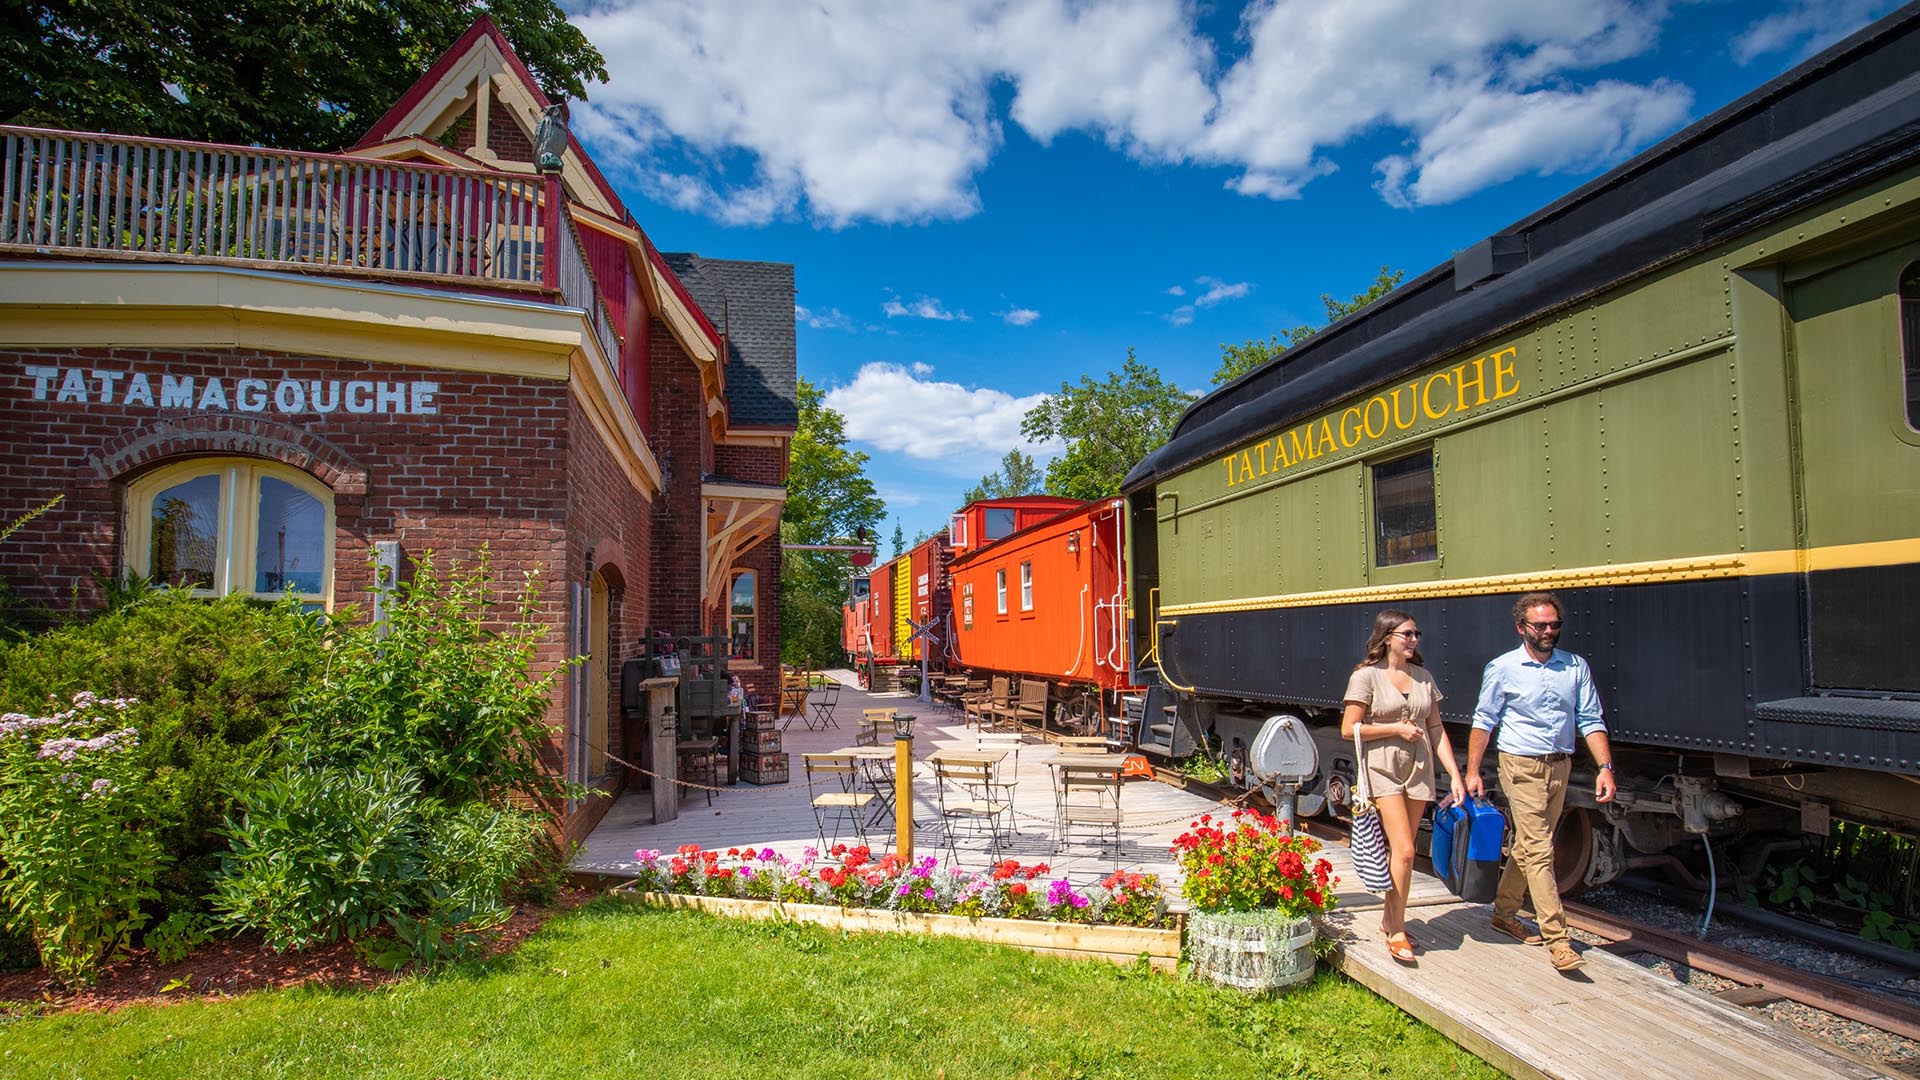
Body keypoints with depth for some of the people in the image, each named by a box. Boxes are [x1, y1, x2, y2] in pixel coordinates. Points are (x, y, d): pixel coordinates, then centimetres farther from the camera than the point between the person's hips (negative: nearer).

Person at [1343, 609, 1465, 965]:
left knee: (1400, 850, 11)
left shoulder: (1423, 677, 10)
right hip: (1382, 769, -5)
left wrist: (1455, 774, 4)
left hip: (1419, 770, 5)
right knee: (1404, 850, -11)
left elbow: (1436, 729, 11)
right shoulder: (1367, 675, -7)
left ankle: (1389, 919, 26)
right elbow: (1348, 729, -10)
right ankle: (1397, 933, 0)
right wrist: (1397, 728, -12)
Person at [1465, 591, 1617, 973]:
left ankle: (1504, 913, 30)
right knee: (1539, 850, -8)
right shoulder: (1503, 668, -5)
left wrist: (1605, 768, -7)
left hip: (1560, 767, 4)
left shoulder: (1576, 667, 5)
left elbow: (1591, 721, 5)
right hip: (1521, 766, -4)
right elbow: (1484, 721, -1)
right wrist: (1472, 772, -4)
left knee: (1527, 846, 14)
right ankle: (1557, 939, -7)